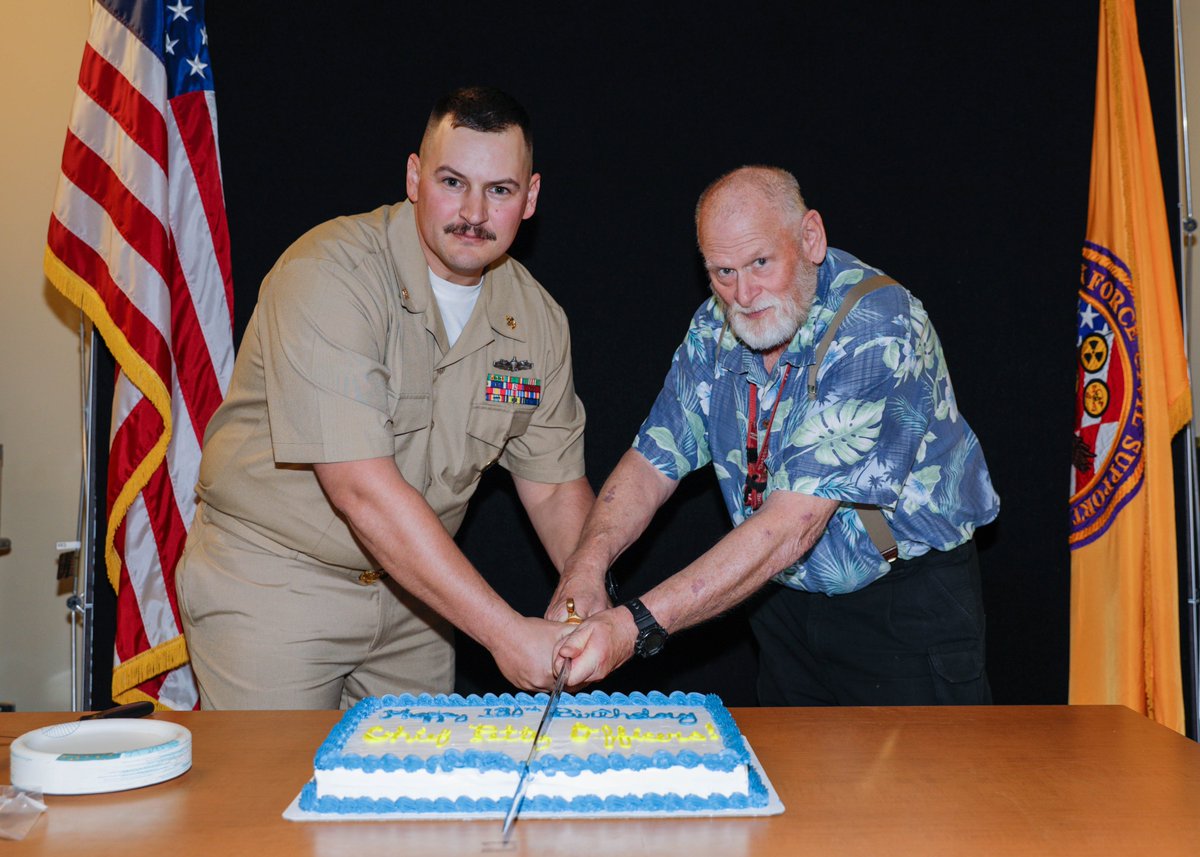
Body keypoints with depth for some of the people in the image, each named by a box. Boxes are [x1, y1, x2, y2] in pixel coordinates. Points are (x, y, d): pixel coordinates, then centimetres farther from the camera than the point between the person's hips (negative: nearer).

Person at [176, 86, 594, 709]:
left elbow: (556, 487, 4)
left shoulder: (537, 318, -3)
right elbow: (361, 488, -31)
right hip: (271, 582, -5)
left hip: (411, 587, 6)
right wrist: (503, 631, -31)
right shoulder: (329, 275, -23)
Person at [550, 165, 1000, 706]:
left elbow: (791, 527, -34)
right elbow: (654, 461, -4)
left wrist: (636, 626, -40)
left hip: (908, 602, -5)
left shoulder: (876, 331, -27)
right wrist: (588, 562, -25)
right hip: (786, 597, 5)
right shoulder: (715, 329, -4)